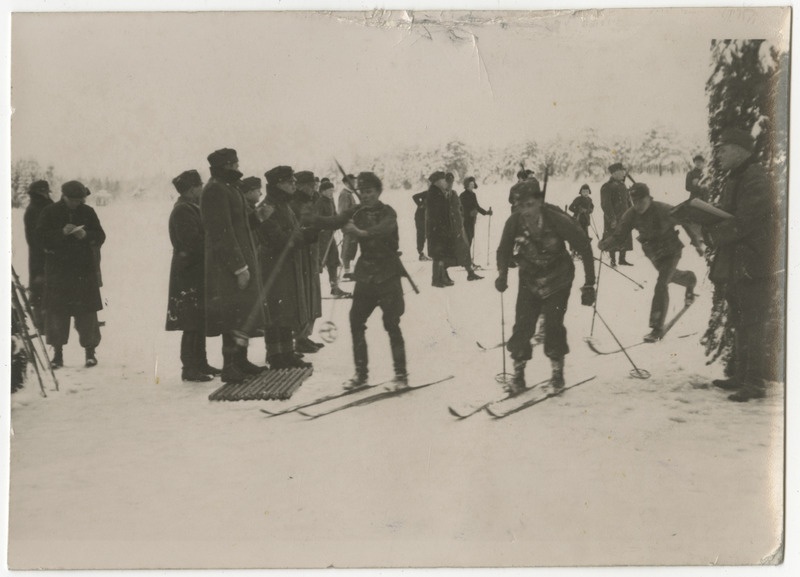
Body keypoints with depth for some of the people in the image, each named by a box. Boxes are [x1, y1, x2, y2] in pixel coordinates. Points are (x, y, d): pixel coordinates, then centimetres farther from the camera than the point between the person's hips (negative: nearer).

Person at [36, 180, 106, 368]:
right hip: (57, 270, 0)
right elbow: (41, 236, -4)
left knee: (87, 311, -1)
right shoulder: (49, 212, 3)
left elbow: (100, 237, 6)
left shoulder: (88, 212, 7)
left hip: (84, 270, 1)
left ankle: (90, 350, 8)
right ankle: (57, 351, 8)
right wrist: (61, 232, -19)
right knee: (57, 311, -1)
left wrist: (86, 235, -14)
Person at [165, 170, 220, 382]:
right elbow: (193, 242, -21)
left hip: (196, 272, 10)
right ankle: (190, 368, -2)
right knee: (193, 324, -7)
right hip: (190, 274, -10)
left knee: (199, 322, 14)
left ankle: (200, 363, 21)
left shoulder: (190, 208, 17)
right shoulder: (183, 211, -14)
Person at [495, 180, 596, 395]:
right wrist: (502, 274, -19)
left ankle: (557, 371, 12)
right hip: (529, 279, 3)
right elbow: (504, 250, 0)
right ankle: (518, 375, 4)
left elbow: (584, 247, -18)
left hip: (558, 279, -2)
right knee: (522, 325, -6)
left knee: (553, 323, -10)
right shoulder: (514, 222, -17)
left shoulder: (558, 220, -26)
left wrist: (589, 284, -17)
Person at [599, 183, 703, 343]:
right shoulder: (631, 215, -17)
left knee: (661, 284, -18)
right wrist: (606, 244, -38)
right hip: (652, 253, 6)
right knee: (670, 276, 30)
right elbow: (619, 235, -17)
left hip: (671, 251, -6)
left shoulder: (663, 210, -29)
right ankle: (689, 279, 66)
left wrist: (698, 243, -10)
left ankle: (657, 328, -13)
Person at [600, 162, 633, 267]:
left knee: (625, 238, 9)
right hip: (613, 219, -7)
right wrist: (612, 218, -21)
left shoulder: (622, 186, 15)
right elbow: (606, 205, -17)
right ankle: (613, 260, 9)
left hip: (624, 217, 7)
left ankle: (622, 259, 20)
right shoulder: (607, 187, -11)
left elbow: (628, 201, 21)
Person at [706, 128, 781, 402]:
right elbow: (724, 215, 22)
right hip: (736, 265, 10)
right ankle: (742, 376, 24)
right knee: (741, 324, 16)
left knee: (752, 325, -8)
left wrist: (714, 234, -10)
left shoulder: (755, 178, -14)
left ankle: (755, 382, -5)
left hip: (754, 266, -10)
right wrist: (702, 220, 4)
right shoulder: (735, 178, 18)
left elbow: (744, 222, -21)